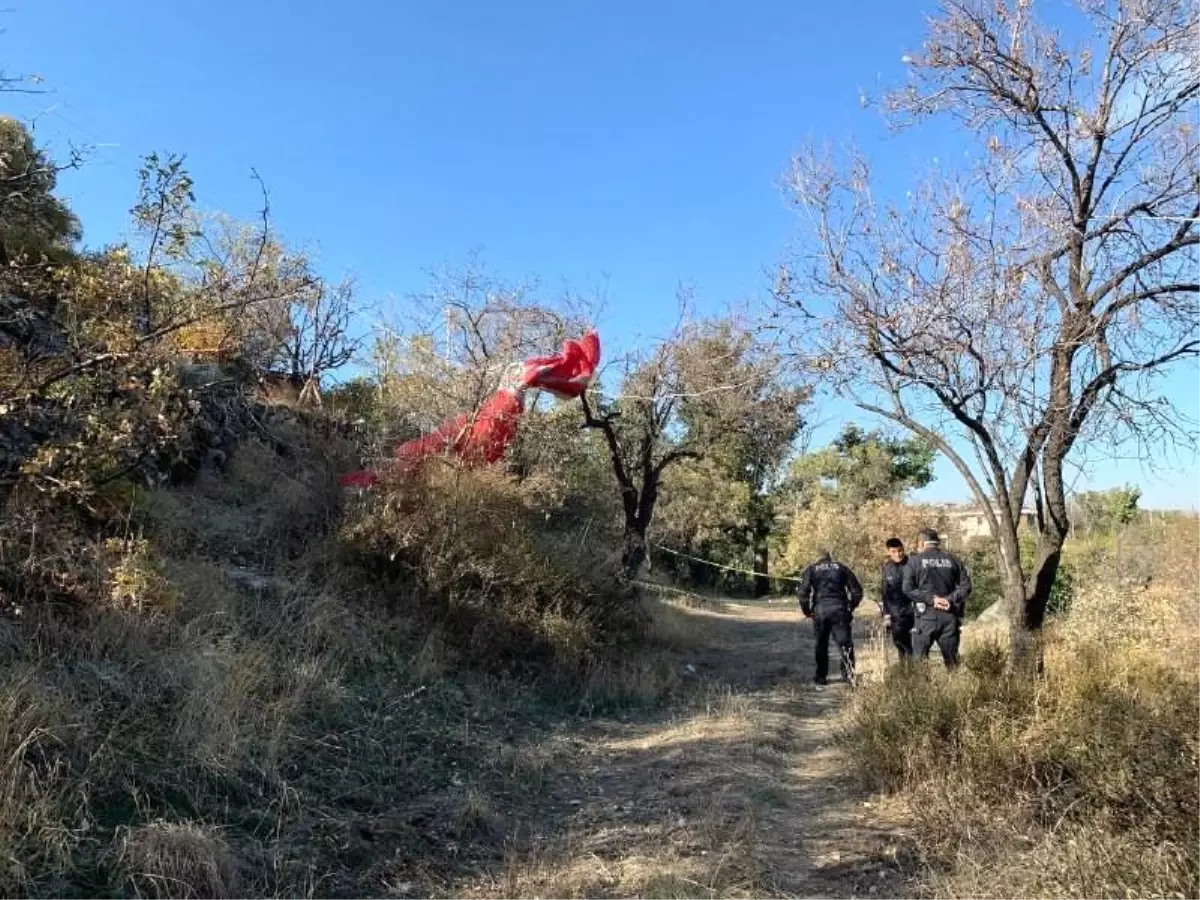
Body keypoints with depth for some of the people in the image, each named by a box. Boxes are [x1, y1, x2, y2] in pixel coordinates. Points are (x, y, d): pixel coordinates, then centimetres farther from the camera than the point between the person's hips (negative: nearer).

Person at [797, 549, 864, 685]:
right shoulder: (841, 568, 16)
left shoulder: (811, 570, 11)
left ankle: (821, 676, 16)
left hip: (820, 609, 0)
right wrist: (850, 607, 20)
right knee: (844, 642, 2)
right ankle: (849, 674, -7)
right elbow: (857, 591, 10)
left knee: (821, 644, 12)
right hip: (839, 609, 0)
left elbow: (803, 592, -2)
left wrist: (806, 611, 8)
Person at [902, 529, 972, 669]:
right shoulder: (952, 560, 10)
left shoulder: (915, 561, 1)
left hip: (926, 616, -3)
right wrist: (951, 600, -5)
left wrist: (930, 598, -10)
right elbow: (966, 585, 2)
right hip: (949, 616, 3)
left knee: (919, 660, 2)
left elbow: (908, 588, -11)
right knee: (952, 661, 11)